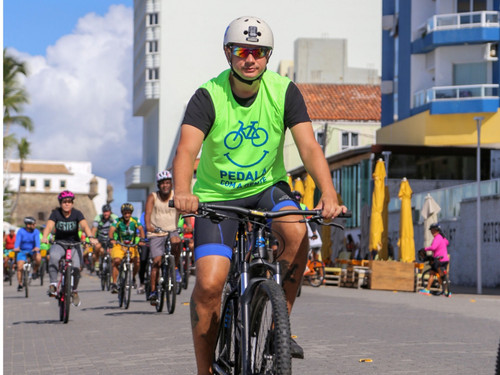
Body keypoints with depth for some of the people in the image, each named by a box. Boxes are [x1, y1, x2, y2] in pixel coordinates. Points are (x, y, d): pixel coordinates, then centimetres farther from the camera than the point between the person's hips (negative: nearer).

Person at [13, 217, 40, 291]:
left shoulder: (36, 231, -9)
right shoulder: (21, 231, -11)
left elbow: (37, 240, -24)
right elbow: (17, 240, -25)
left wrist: (37, 247, -45)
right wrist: (16, 248, -46)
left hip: (33, 250, 0)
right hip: (22, 251, 0)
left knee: (38, 258, -32)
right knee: (20, 268, -11)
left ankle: (35, 271, -4)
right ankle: (20, 284, 5)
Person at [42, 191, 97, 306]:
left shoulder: (77, 213, -8)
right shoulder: (56, 213, -7)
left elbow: (84, 226, -24)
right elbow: (49, 226, -22)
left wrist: (91, 237, -43)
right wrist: (44, 237, -44)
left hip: (74, 244, 0)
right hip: (59, 244, 0)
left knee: (76, 268, -19)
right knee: (54, 256, -34)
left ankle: (74, 291, 8)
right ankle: (53, 285, -29)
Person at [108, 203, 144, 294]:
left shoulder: (135, 221, -8)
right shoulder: (118, 221, -12)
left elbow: (141, 229, -22)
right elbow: (111, 230, -24)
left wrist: (141, 240, -41)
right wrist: (111, 239, -45)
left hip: (132, 245, 2)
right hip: (119, 245, -2)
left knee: (137, 262, -17)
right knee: (116, 261, -26)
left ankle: (133, 277, 15)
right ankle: (114, 284, -19)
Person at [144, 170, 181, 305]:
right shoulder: (152, 197, -2)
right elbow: (148, 213, -15)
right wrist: (148, 225, -35)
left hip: (172, 230, 0)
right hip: (156, 233, 0)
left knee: (176, 242, -34)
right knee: (156, 261, -11)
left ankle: (175, 268, -11)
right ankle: (153, 291, -5)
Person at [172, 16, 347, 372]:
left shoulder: (284, 92, -11)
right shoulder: (208, 97, -17)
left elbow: (309, 146, -19)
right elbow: (186, 149, -30)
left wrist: (329, 194, -37)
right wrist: (183, 193, -51)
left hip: (267, 186, 2)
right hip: (217, 194, -1)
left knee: (297, 233, -30)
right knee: (209, 284, -16)